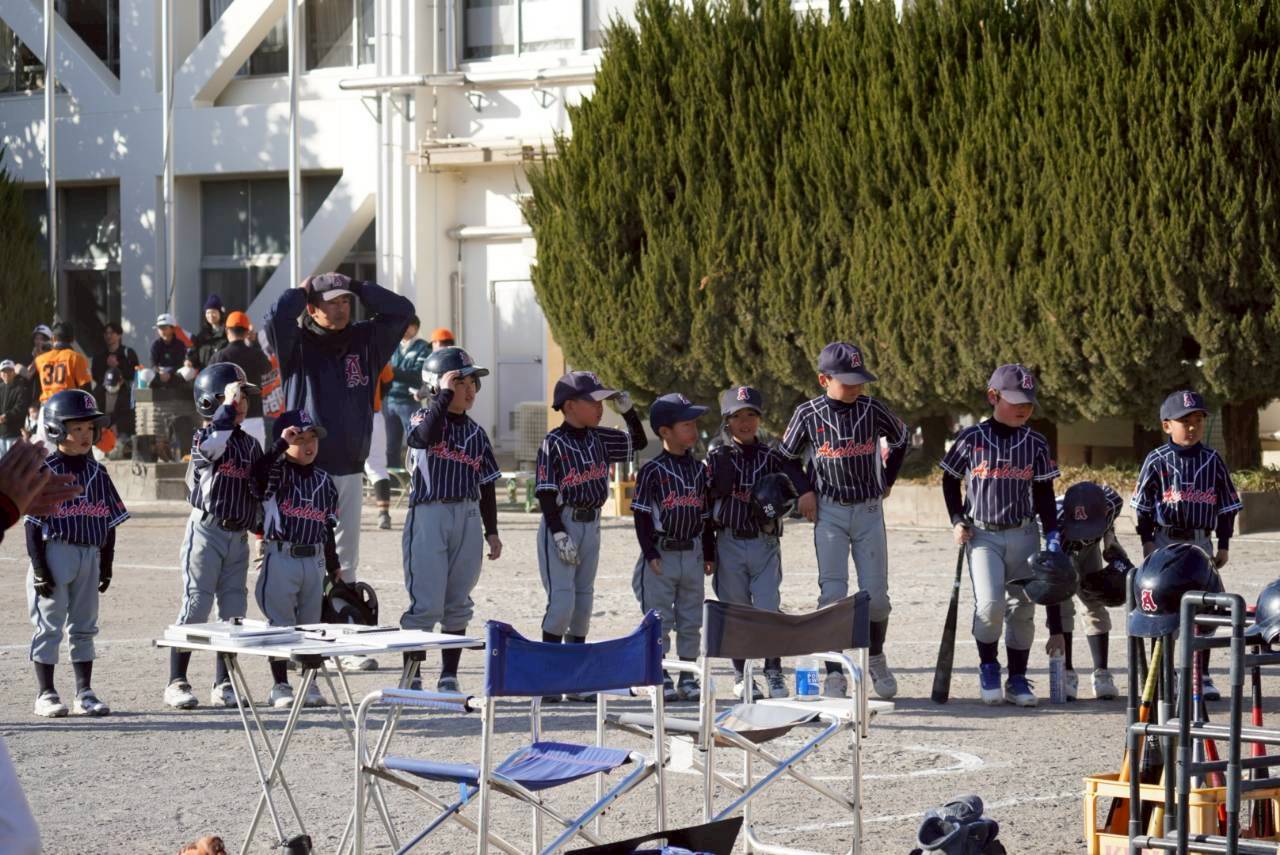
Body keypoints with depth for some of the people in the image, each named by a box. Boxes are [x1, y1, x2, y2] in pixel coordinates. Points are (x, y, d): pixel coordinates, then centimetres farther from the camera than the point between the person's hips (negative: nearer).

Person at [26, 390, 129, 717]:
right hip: (55, 552, -5)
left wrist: (107, 565, 9)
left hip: (89, 555, 5)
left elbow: (110, 522, 12)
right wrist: (39, 567, -13)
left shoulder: (97, 473, 7)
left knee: (84, 626, 11)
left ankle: (85, 693, 17)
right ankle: (45, 694, 7)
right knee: (49, 624, 1)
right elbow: (33, 524, -9)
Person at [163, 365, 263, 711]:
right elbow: (211, 447, -34)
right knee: (196, 604, -5)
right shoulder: (205, 437, -8)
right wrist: (228, 406, -30)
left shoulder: (251, 445, 12)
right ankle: (176, 682, 2)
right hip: (206, 530, -6)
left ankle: (223, 683, 15)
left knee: (234, 609, 7)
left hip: (238, 536, 6)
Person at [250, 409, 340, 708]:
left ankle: (310, 684, 19)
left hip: (314, 560, 5)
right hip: (280, 557, -5)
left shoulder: (324, 481, 10)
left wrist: (334, 567, 15)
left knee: (311, 624, 11)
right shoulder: (276, 474, -4)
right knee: (280, 623, -1)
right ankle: (280, 686, 6)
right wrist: (281, 442, -31)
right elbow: (258, 470, -29)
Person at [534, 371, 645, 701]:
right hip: (561, 522, -7)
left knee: (584, 600, 9)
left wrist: (628, 411, 4)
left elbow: (639, 442, 19)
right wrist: (560, 535, -19)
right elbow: (546, 492, -14)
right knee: (562, 599, -12)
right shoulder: (554, 443, -12)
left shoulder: (599, 439, 8)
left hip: (591, 524, 7)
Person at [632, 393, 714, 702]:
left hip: (692, 553, 5)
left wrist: (709, 554, 11)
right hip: (661, 553, -5)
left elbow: (705, 514, 13)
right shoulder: (652, 471, -8)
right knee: (659, 619, -1)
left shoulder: (699, 470, 8)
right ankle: (661, 679, 5)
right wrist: (651, 554, -13)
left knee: (691, 620, 9)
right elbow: (642, 515, -8)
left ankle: (688, 677, 16)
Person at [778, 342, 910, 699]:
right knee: (832, 593, -8)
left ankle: (876, 657, 25)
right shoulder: (808, 414, -5)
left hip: (869, 510, 1)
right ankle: (835, 673, -3)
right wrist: (802, 493, 1)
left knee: (875, 594, 0)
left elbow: (901, 438, 17)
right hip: (829, 511, -1)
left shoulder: (872, 409, -2)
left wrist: (887, 480, 14)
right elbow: (787, 456, 10)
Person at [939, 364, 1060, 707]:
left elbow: (1044, 494, 6)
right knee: (990, 604, -18)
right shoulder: (971, 440, -3)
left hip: (1023, 535, 3)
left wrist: (1052, 535, -4)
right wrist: (957, 521, -1)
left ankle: (1017, 679, 15)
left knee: (1022, 609, 4)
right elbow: (950, 481, 9)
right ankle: (988, 666, 5)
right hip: (982, 535, -3)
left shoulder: (1036, 444, 2)